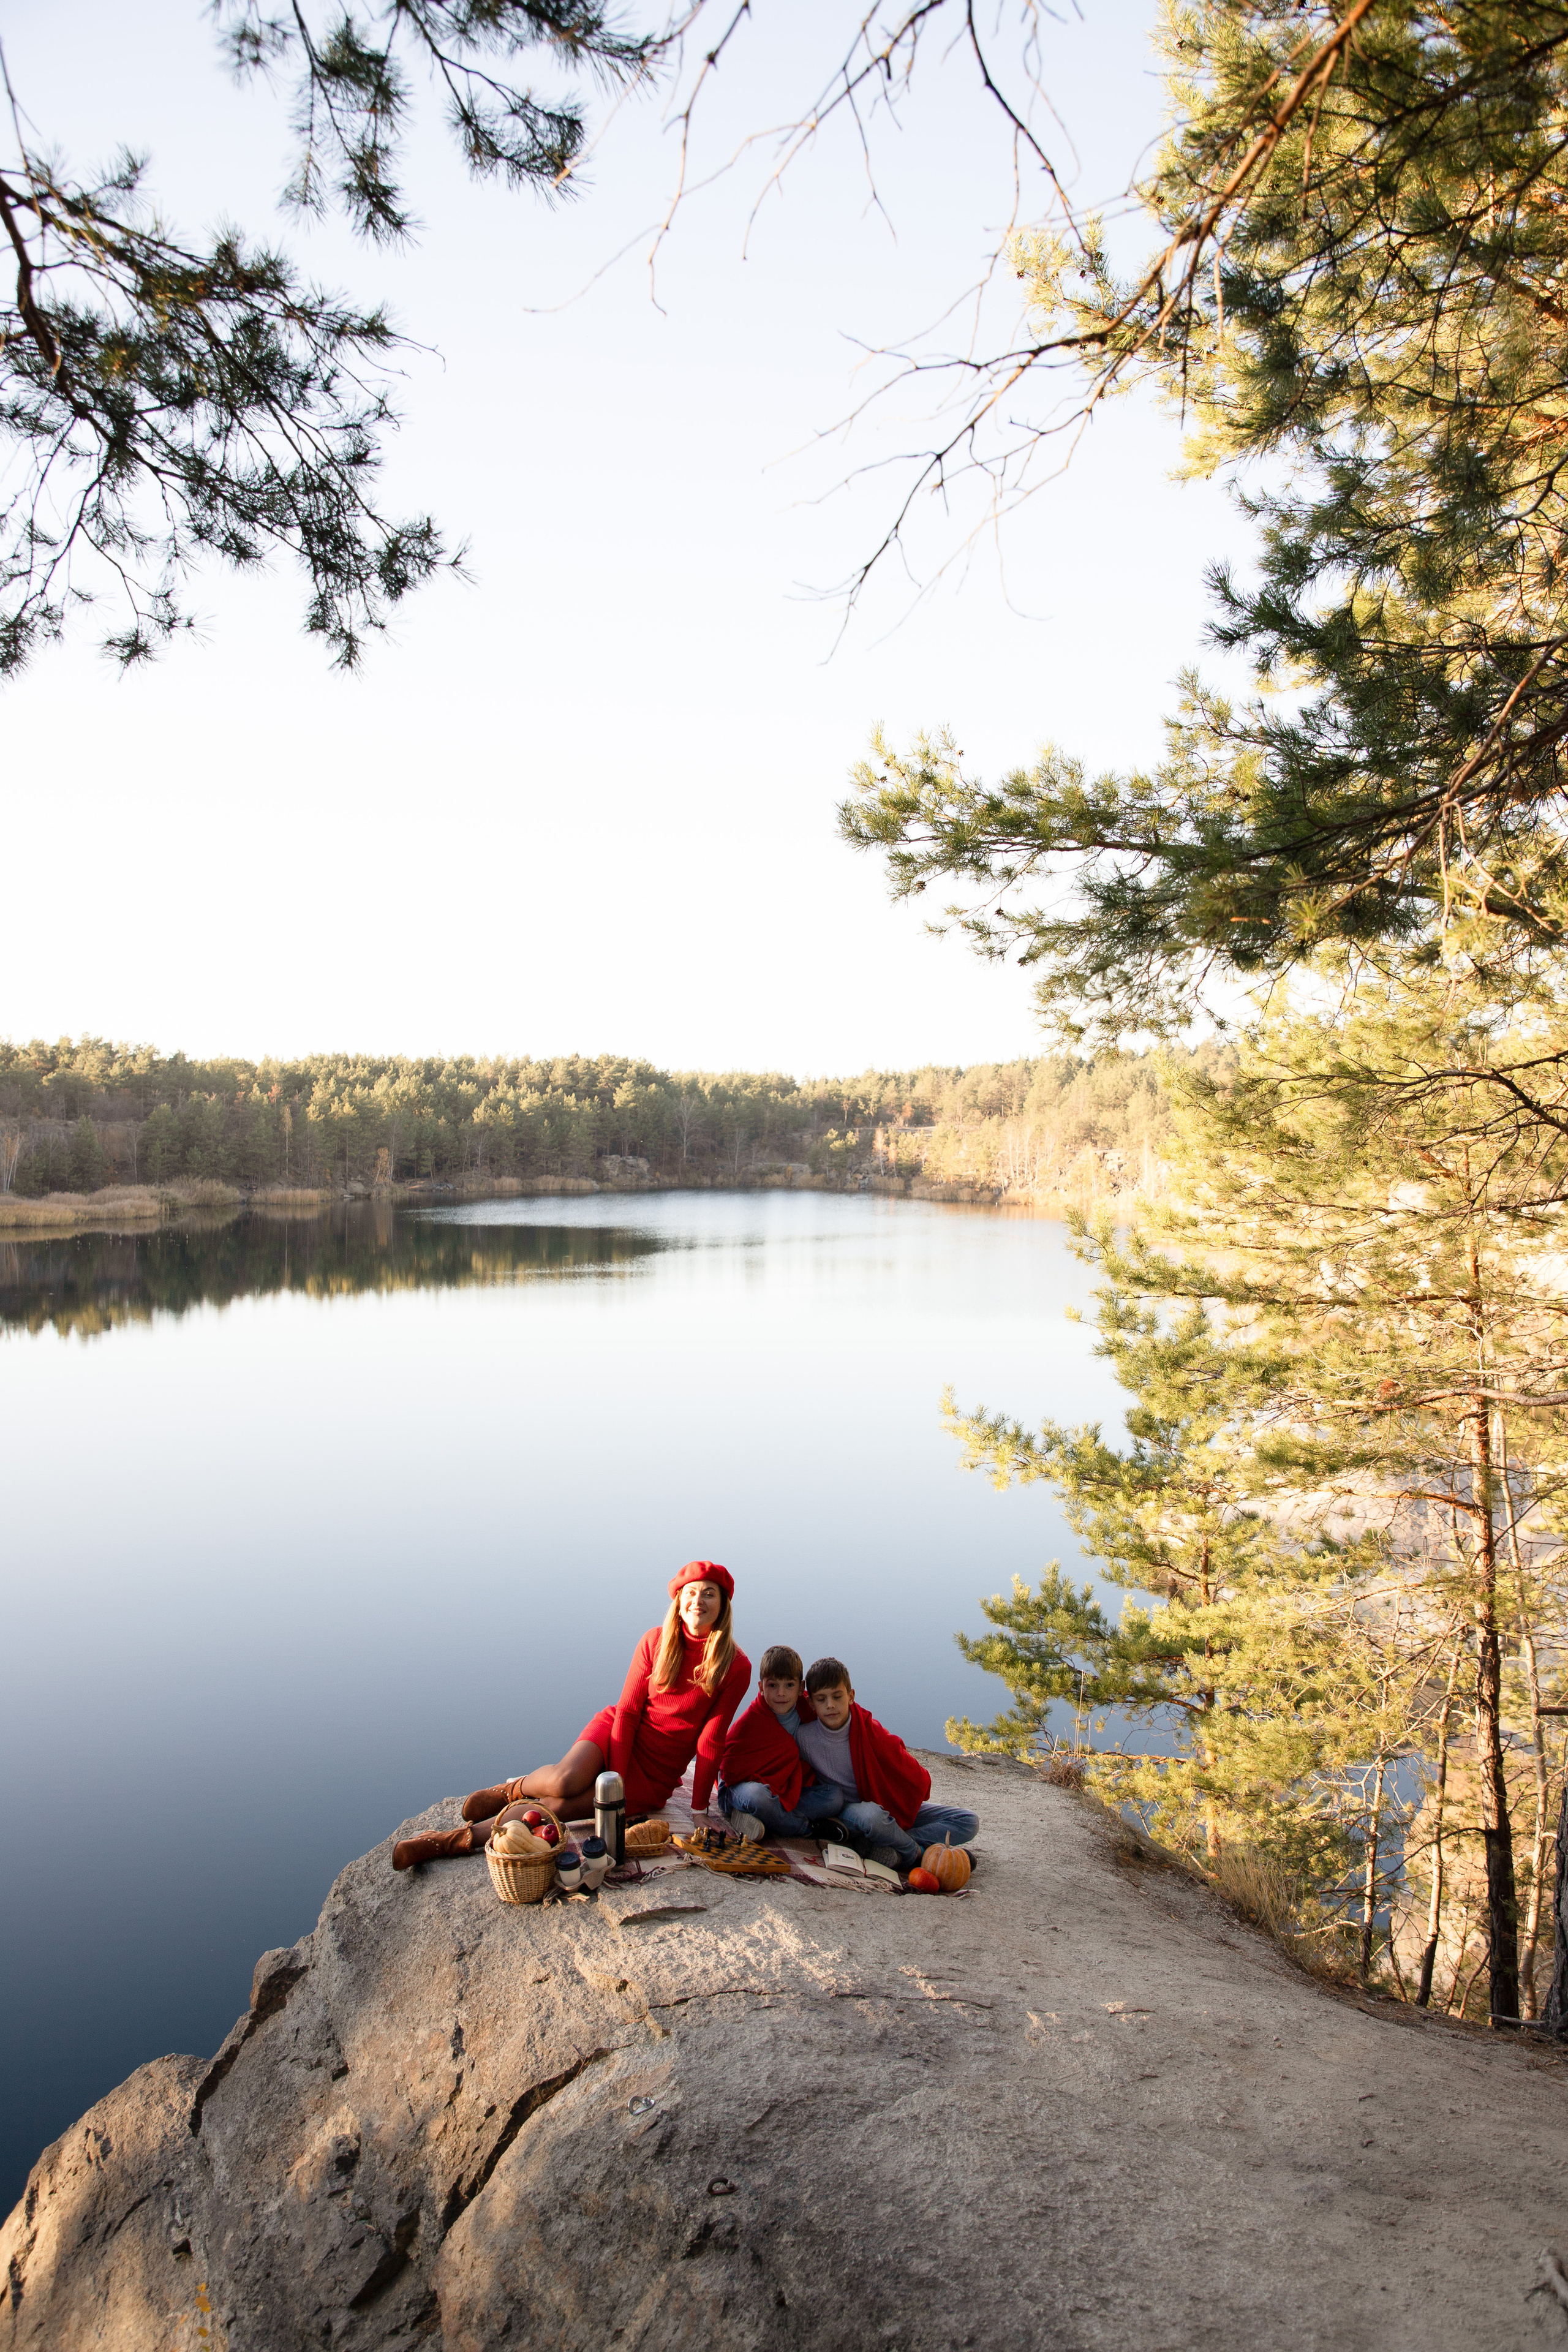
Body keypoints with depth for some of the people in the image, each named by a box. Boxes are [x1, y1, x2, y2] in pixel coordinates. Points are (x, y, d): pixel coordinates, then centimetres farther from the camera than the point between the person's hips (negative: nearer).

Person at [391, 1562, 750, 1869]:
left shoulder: (735, 1667, -12)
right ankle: (518, 1788, 3)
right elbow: (628, 1710, -7)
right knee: (564, 1781, -31)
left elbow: (711, 1739, -10)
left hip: (656, 1773, -1)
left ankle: (463, 1838, -12)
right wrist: (614, 1779, -16)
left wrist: (699, 1809, -12)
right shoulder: (655, 1642, -7)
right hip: (618, 1731, 1)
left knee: (559, 1806, -21)